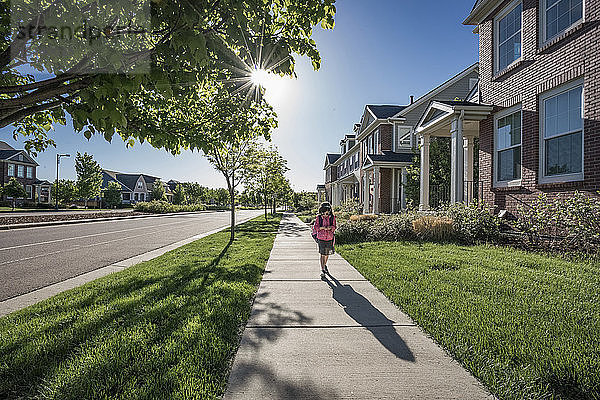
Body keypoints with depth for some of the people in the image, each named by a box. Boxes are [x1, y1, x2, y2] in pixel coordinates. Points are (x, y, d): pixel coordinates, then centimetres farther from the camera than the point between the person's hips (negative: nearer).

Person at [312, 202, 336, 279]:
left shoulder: (332, 217, -1)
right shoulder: (318, 218, -4)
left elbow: (334, 227, -2)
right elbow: (315, 227, -4)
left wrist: (330, 227, -23)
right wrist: (323, 227, -19)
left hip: (329, 238, 3)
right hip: (321, 238, -3)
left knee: (327, 253, 17)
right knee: (322, 254, -7)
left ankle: (325, 265, 42)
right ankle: (322, 270, -1)